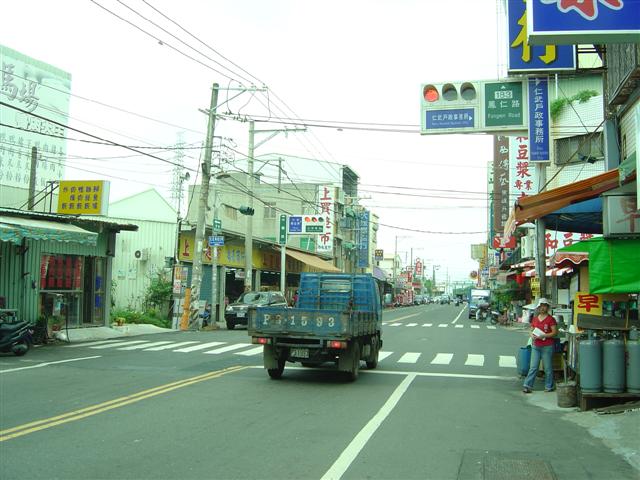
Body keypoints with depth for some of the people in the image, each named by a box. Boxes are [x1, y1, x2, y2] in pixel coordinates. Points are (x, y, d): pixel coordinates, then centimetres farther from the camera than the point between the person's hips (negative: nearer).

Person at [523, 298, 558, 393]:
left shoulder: (550, 319, -6)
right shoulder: (534, 319, 11)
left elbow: (555, 332, -9)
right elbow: (532, 331, 18)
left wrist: (543, 336, -18)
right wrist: (532, 335, -4)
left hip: (547, 347, -4)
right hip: (536, 346, 4)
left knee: (548, 368, 4)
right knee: (533, 367, 2)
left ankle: (549, 386, 17)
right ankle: (527, 386, 1)